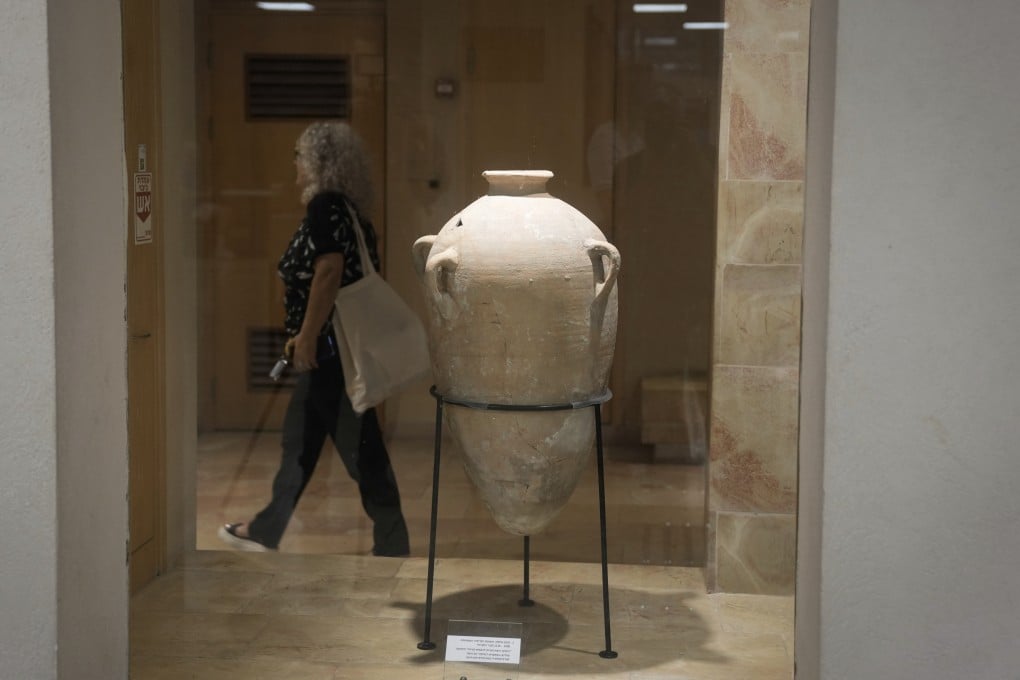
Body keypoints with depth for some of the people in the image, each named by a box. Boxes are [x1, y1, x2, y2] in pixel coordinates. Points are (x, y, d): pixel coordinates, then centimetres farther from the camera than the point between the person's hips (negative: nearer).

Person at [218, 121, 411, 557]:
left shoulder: (325, 206, -13)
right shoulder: (348, 210, 14)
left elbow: (329, 270, -24)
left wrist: (307, 334, -21)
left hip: (330, 347, -10)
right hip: (335, 348, 10)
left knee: (358, 445, -4)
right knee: (298, 440, 17)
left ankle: (392, 546, 3)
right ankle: (265, 531, 28)